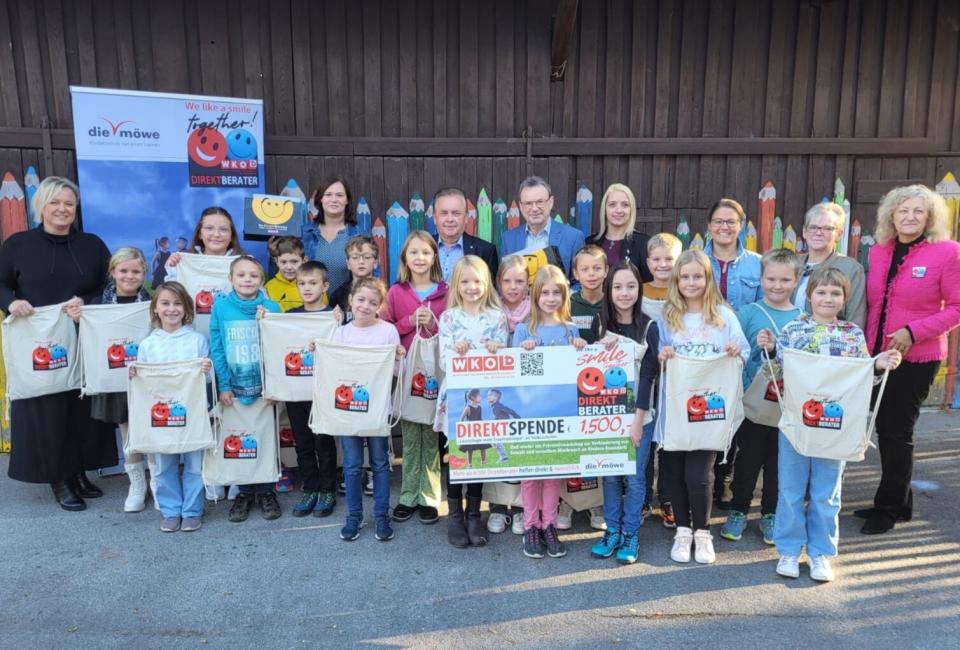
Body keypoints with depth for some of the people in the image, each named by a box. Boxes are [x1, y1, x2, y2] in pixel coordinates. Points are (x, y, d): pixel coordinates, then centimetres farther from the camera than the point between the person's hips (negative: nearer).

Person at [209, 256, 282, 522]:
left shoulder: (271, 308, -4)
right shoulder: (221, 306, -4)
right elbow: (216, 348, -4)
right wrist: (223, 385, -7)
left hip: (264, 387, 0)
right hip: (234, 387, 1)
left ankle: (265, 491, 23)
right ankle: (244, 492, 25)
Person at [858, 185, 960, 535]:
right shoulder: (879, 252, 6)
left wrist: (913, 332, -19)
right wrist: (865, 343, 2)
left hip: (917, 358, -5)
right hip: (878, 354, 5)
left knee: (898, 430, 1)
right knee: (885, 427, 12)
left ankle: (889, 506, 19)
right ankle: (898, 503, 29)